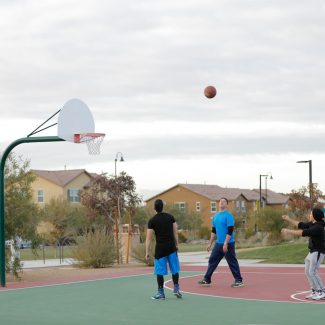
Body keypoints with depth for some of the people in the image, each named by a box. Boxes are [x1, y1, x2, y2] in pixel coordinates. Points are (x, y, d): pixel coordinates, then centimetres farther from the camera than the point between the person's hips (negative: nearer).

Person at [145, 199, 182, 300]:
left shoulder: (152, 221, -6)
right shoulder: (170, 217, 2)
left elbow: (149, 238, -6)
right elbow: (175, 233, 5)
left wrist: (147, 252, -2)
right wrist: (176, 244, 16)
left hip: (160, 248, -2)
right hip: (171, 247, 3)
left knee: (160, 271, 3)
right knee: (175, 269, 12)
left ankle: (161, 292, 6)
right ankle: (176, 289, 8)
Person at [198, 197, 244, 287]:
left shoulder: (228, 215, -11)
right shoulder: (215, 216, 12)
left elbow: (230, 231, -16)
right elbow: (213, 231, 19)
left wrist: (225, 244, -22)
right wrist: (210, 243, 17)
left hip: (228, 243, -7)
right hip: (218, 243, 7)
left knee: (232, 262, -2)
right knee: (212, 260, 8)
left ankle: (239, 281, 6)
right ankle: (207, 280, 13)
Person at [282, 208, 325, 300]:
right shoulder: (311, 224, 7)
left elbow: (303, 232, -30)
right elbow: (300, 225, 16)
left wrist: (289, 231, -29)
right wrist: (288, 219, 12)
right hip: (312, 251, 10)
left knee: (312, 272, -12)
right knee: (308, 271, 12)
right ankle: (314, 291, 19)